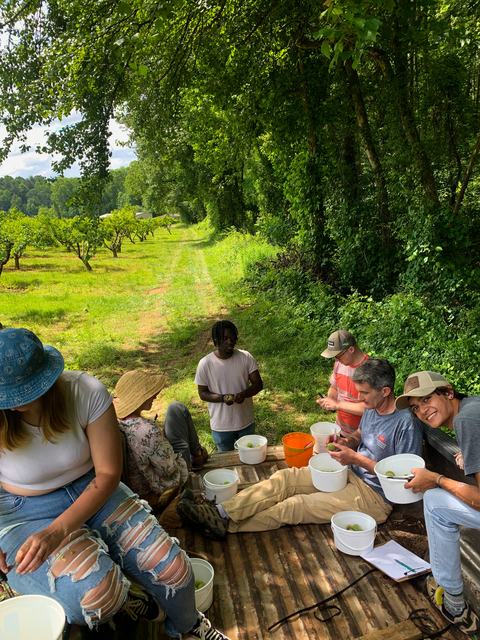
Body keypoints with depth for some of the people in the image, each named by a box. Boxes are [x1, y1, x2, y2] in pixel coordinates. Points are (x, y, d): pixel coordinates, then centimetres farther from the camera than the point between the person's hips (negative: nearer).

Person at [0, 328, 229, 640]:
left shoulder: (87, 392, -22)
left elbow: (107, 474, -15)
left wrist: (56, 531, -26)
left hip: (92, 491, 2)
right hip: (25, 513, -1)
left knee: (173, 568, -9)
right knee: (97, 593, -30)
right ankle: (126, 601, 10)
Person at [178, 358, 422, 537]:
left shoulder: (405, 424, -23)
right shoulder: (372, 407, 2)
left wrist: (358, 459, -23)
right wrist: (347, 441, -4)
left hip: (373, 495, -8)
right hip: (350, 473, 8)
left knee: (296, 506, -16)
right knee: (284, 478, -9)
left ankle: (227, 525, -7)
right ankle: (221, 512, -13)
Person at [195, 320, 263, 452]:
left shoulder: (246, 357, -11)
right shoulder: (205, 363, -14)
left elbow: (258, 384, -7)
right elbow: (203, 393, -7)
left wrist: (244, 394, -27)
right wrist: (222, 398, -25)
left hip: (246, 422, 2)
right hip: (221, 426, -1)